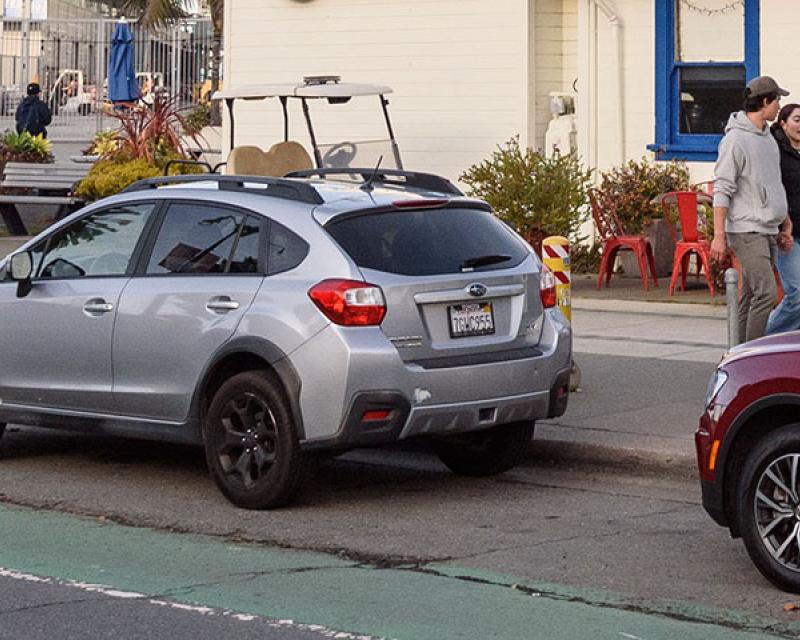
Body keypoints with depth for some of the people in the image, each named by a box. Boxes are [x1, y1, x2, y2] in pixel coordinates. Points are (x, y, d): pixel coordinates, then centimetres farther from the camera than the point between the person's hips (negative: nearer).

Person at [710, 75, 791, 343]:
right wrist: (719, 235, -18)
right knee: (766, 292, -16)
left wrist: (786, 225, 25)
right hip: (746, 230, -9)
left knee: (751, 298, 9)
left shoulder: (768, 138, 18)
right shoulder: (735, 138, -11)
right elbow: (722, 189, -13)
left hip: (768, 231, 9)